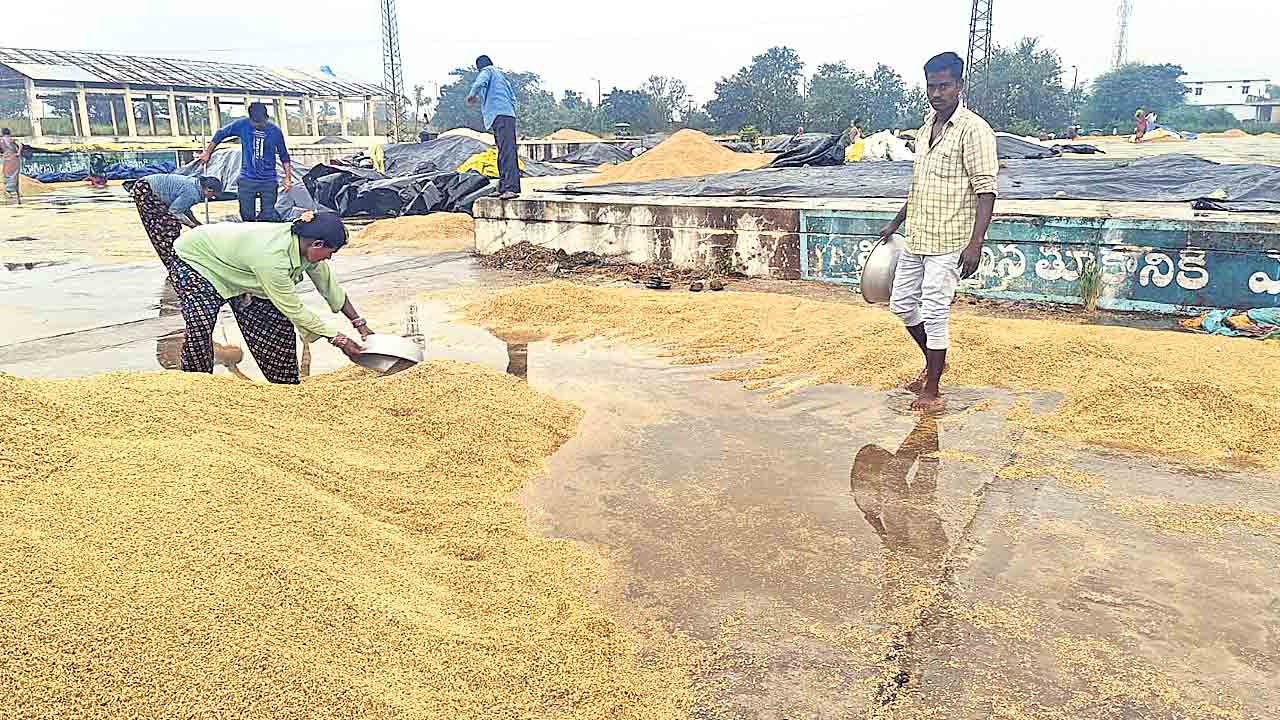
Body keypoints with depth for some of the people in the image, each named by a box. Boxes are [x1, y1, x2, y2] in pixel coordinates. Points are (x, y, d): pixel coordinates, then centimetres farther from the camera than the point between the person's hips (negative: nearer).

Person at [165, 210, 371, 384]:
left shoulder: (306, 244, -19)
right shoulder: (272, 257, -42)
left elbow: (330, 286, -5)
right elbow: (294, 310, -34)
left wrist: (360, 325, -3)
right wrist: (338, 339, -28)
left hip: (236, 270, 8)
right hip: (194, 260, -8)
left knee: (278, 323, 0)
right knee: (200, 329, -26)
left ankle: (288, 386, 13)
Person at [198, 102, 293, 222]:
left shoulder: (275, 130, -3)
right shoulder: (242, 125, -3)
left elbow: (284, 156, 8)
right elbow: (221, 134, 12)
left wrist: (288, 178, 5)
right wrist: (207, 153, 19)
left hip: (269, 180, -1)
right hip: (247, 180, 1)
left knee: (269, 216, -8)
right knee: (247, 216, 1)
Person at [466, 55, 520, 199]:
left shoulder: (487, 71, 7)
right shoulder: (501, 76, 31)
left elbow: (479, 83, -15)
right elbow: (513, 98, 28)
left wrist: (471, 96, 2)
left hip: (499, 115, -9)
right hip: (509, 115, 9)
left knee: (507, 151, -20)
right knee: (505, 152, 10)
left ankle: (512, 188, -31)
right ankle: (504, 187, 10)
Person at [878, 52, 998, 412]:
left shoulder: (973, 130, -12)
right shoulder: (926, 127, 12)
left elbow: (986, 190, -17)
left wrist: (975, 243, -24)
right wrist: (896, 223, 23)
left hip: (947, 243, -8)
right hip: (916, 238, 8)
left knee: (934, 313, -4)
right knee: (902, 304, 15)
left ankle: (932, 389, 10)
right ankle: (934, 361, 36)